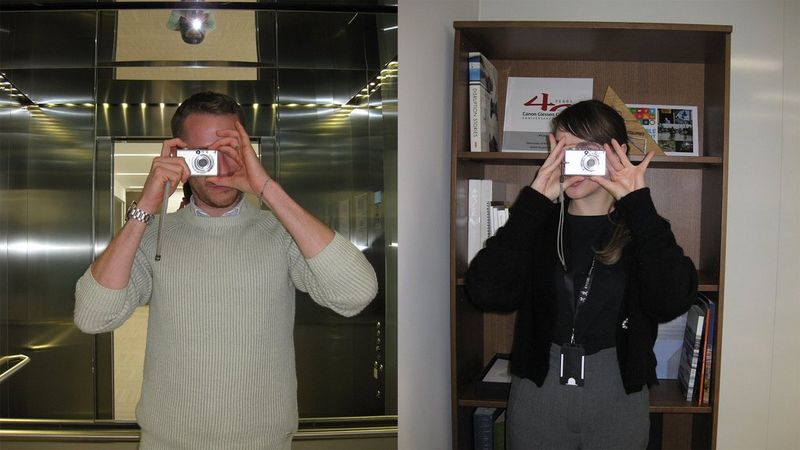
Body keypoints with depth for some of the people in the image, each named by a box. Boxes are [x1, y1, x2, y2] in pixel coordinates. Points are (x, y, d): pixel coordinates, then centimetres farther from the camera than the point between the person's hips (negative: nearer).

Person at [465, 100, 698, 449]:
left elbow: (673, 301, -20)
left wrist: (638, 204, -19)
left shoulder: (641, 228, -2)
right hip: (538, 392, 0)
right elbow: (487, 292, -17)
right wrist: (534, 202, -17)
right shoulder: (538, 224, -1)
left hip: (618, 397, 0)